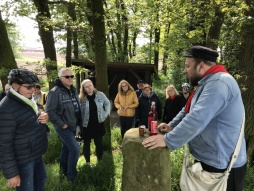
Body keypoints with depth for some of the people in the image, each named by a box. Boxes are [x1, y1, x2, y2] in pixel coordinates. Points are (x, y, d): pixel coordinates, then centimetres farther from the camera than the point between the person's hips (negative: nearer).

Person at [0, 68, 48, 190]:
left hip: (36, 154, 9)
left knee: (41, 180, 25)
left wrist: (44, 117, -4)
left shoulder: (26, 100, 4)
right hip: (23, 160, -8)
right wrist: (11, 173, -19)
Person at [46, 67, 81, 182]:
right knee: (75, 149, -10)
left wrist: (78, 122, 11)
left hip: (73, 126, 8)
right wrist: (62, 124, -19)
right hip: (63, 127, -8)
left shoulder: (73, 91, 7)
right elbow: (50, 110, -22)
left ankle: (64, 170, 40)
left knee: (66, 148, 20)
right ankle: (71, 175, 9)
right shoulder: (55, 92, -18)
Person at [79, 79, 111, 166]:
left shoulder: (100, 95, -5)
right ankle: (88, 162, 30)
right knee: (86, 143, 12)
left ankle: (100, 160, 30)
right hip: (86, 125, -1)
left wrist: (107, 113, 2)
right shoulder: (81, 98, -11)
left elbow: (107, 103, 11)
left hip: (98, 124, 1)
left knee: (99, 143, 10)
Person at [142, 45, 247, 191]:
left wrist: (167, 140, -26)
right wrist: (172, 126, 4)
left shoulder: (219, 83, -25)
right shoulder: (208, 83, 11)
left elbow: (197, 119, -33)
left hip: (222, 165, -10)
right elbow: (189, 110, 17)